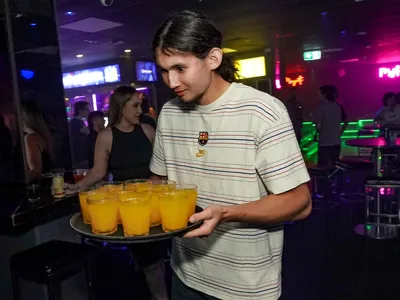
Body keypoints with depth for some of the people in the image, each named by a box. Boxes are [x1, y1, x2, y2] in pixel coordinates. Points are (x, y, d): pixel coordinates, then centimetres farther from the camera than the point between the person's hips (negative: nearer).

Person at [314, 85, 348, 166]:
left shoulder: (321, 108, -13)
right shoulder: (339, 106, 6)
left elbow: (319, 126, -15)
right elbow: (346, 122, 13)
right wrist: (340, 133, 18)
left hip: (324, 143, -6)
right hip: (336, 142, 6)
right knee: (334, 166, 16)